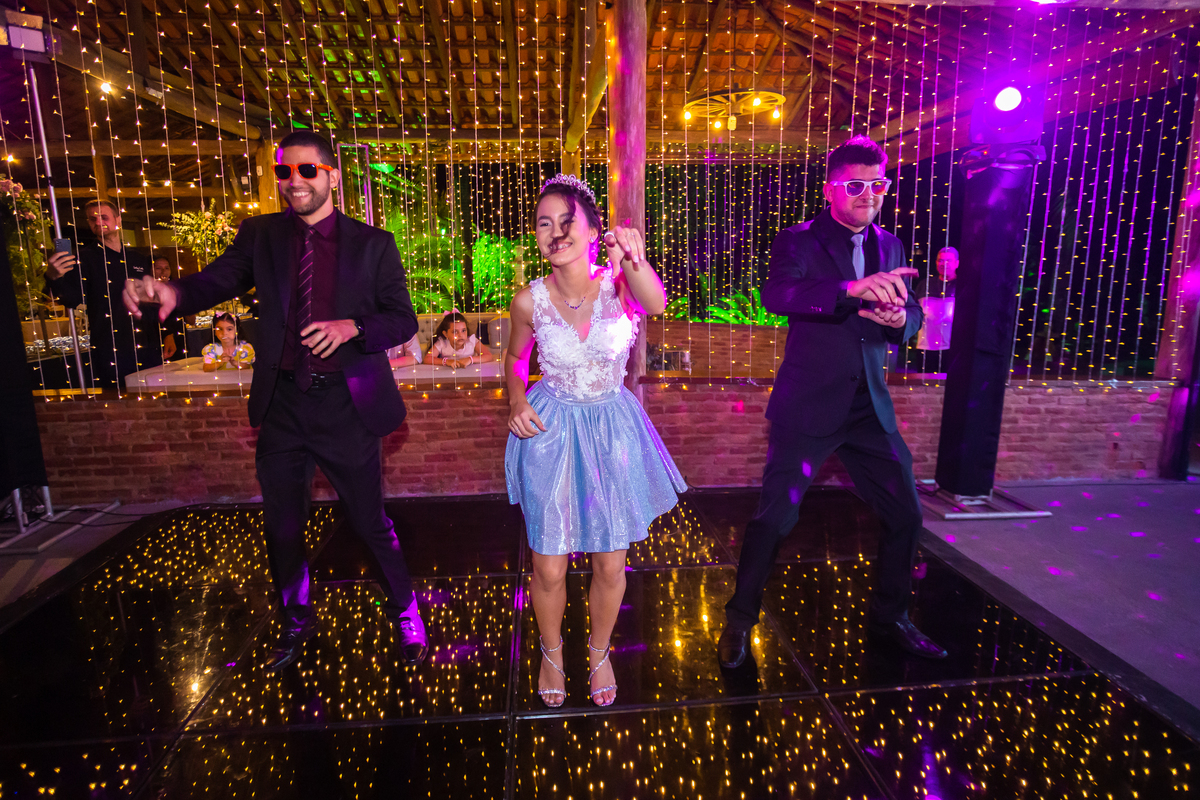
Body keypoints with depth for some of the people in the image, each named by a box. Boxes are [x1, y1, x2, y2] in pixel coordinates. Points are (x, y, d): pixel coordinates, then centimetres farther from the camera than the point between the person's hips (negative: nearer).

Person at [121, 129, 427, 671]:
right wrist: (173, 292, -23)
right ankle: (296, 624, 43)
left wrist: (352, 327, -19)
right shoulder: (260, 235, 6)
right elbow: (216, 282, -2)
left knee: (370, 522, 7)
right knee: (282, 528, 17)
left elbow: (403, 318, -1)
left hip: (345, 407, -3)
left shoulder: (373, 244, -1)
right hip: (281, 404, 4)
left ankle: (405, 612, 34)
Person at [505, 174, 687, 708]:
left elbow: (656, 304, -36)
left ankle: (599, 652, 43)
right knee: (548, 568, 6)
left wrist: (632, 259, -56)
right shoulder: (530, 299, -9)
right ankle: (551, 652, 40)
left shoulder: (619, 282, -12)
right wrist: (516, 400, -10)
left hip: (612, 429, 0)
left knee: (610, 564, 12)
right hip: (550, 430, 0)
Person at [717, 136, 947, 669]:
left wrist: (901, 318, -10)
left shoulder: (889, 246, 12)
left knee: (906, 513, 11)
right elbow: (777, 294, -26)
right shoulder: (799, 241, -6)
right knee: (775, 516, -2)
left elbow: (911, 313, 16)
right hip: (808, 406, -5)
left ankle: (889, 617, 35)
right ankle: (739, 623, 20)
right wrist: (852, 288, -41)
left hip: (870, 407, 6)